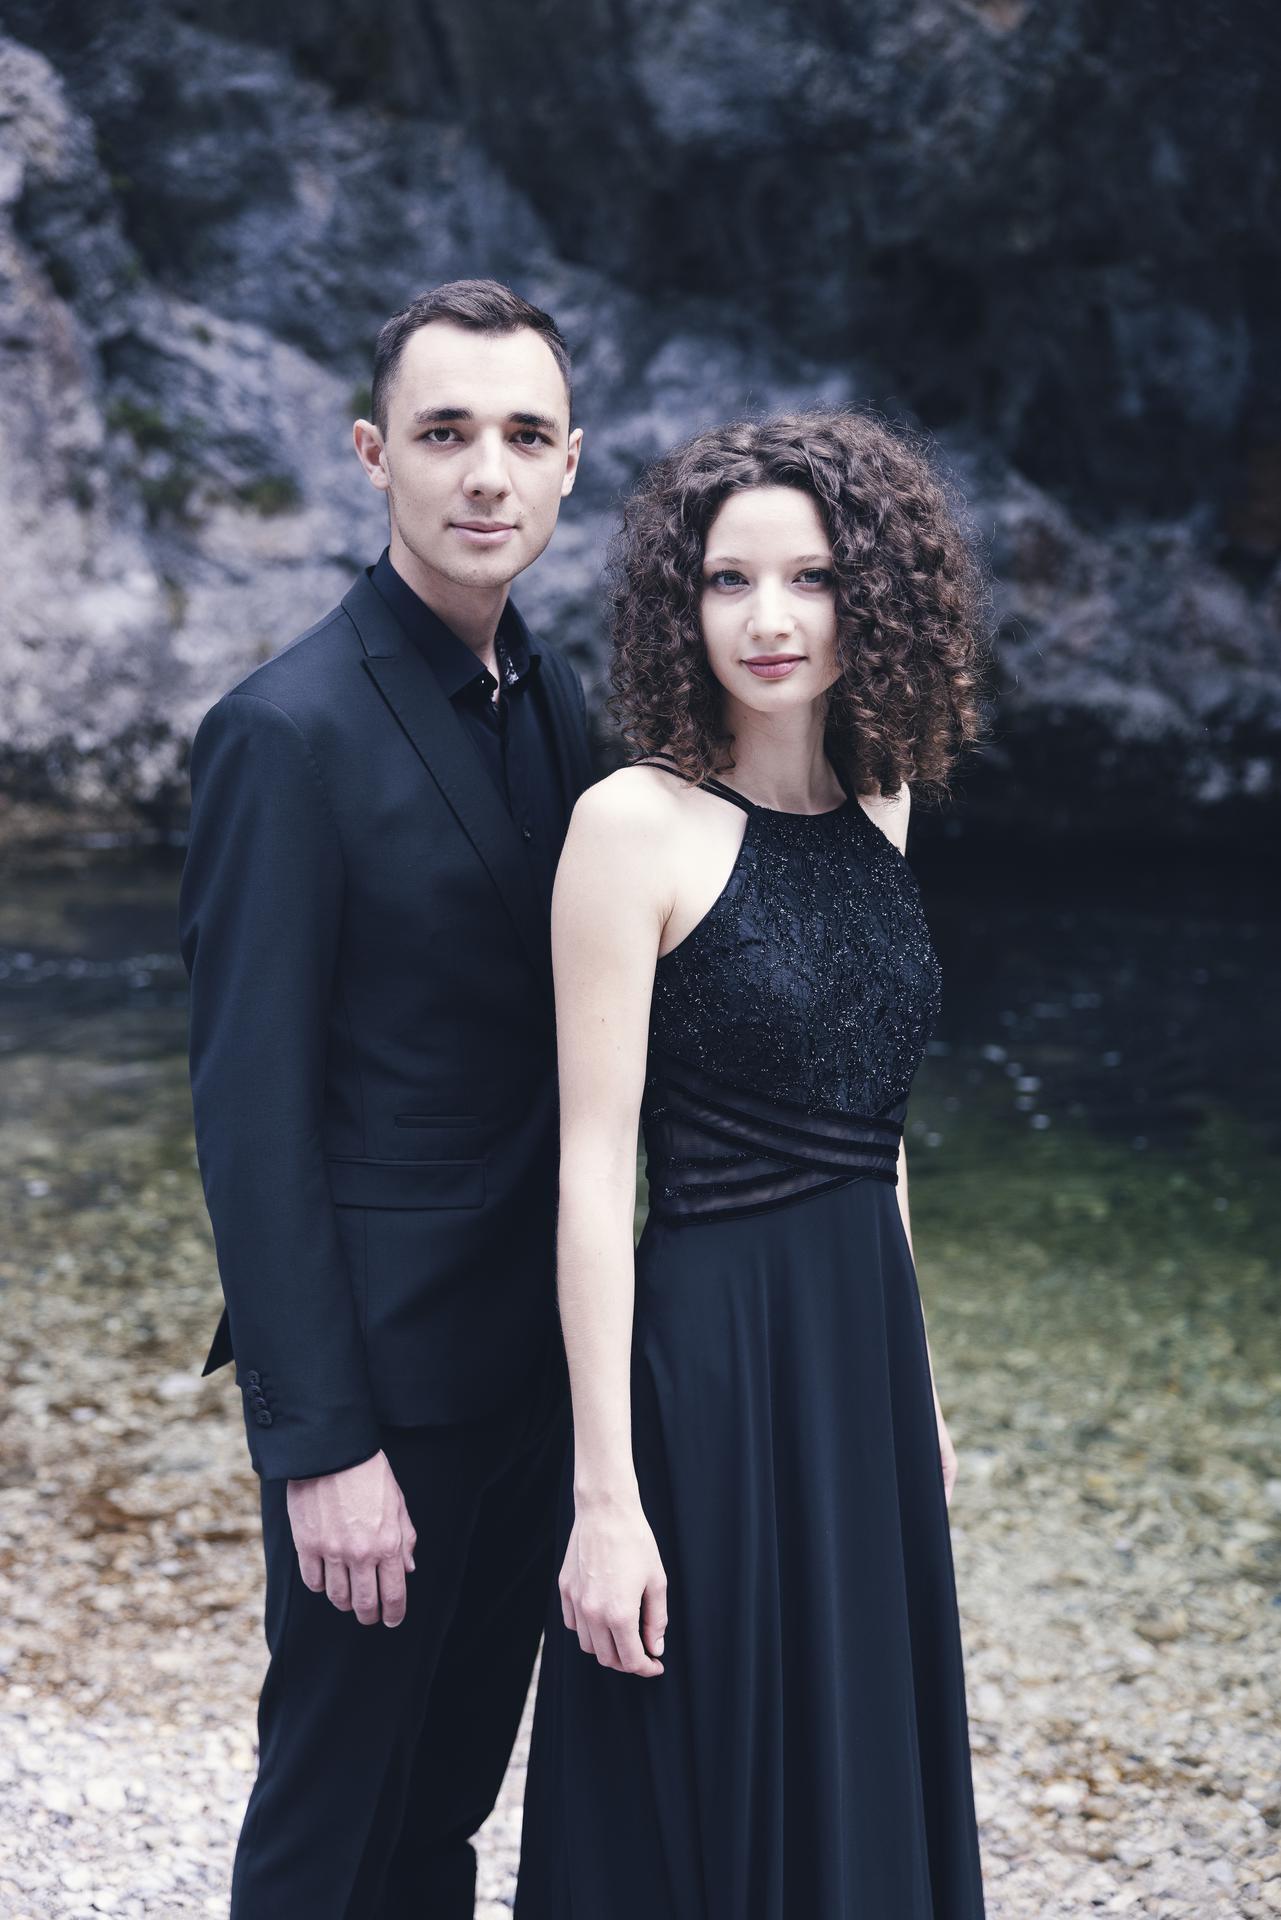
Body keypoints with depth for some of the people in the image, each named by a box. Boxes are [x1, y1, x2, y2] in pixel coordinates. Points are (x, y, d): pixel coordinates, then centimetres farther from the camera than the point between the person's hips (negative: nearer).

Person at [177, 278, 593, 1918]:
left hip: (529, 1349, 7)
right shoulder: (288, 733, -19)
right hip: (382, 1357, -7)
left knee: (457, 1779, 21)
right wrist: (321, 1443, -19)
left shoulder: (547, 694, 7)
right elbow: (251, 1114, -19)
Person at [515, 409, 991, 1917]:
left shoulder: (876, 804, 6)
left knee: (867, 1773, 18)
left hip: (867, 1340, 7)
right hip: (706, 1353, -6)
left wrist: (912, 1380, 17)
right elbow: (592, 1168, -15)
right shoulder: (637, 822, -13)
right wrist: (604, 1493, -18)